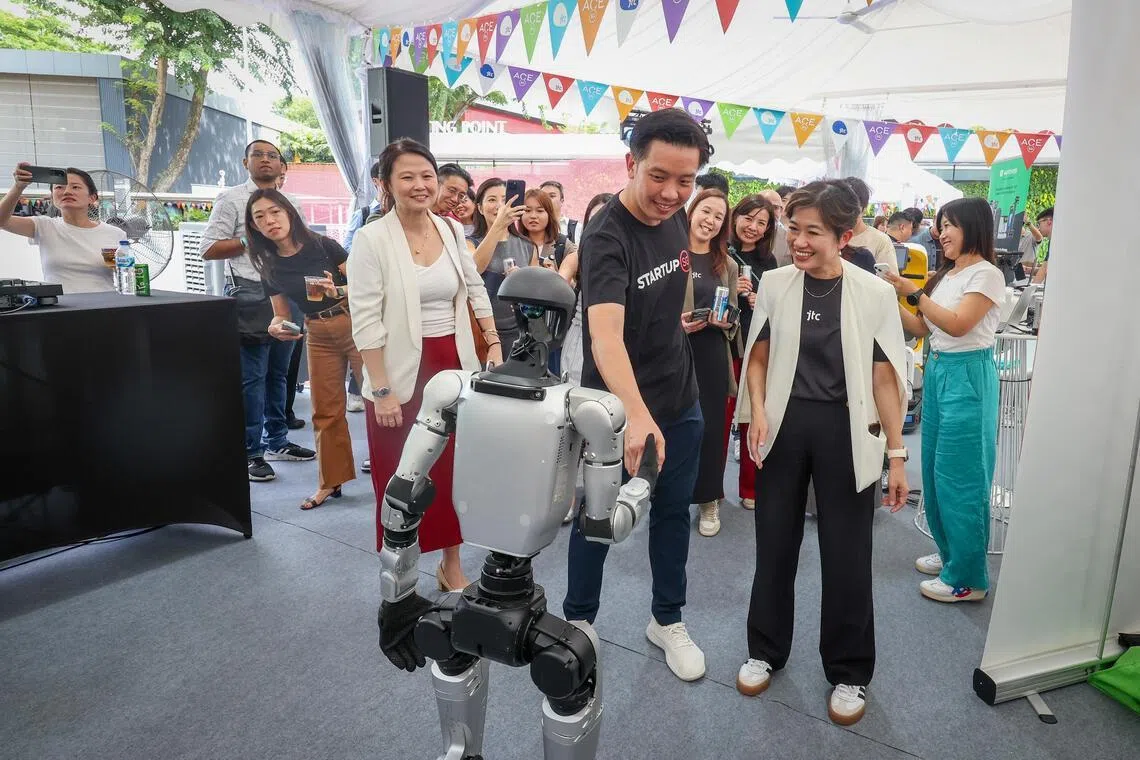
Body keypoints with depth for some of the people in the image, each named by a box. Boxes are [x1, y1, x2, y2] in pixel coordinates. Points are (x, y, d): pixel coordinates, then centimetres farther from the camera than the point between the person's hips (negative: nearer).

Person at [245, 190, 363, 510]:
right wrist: (275, 328, -12)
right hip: (319, 338, 5)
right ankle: (330, 481, 22)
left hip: (356, 327, -4)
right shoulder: (269, 267, 4)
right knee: (326, 411, 9)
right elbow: (282, 314, 10)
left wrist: (337, 291, -26)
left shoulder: (324, 246, -9)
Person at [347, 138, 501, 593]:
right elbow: (366, 322, -14)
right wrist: (381, 389, -17)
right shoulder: (371, 239, -11)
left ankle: (451, 565, 30)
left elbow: (476, 290, 14)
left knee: (453, 469, 12)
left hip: (453, 366, 5)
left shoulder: (451, 231, 5)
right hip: (402, 373, -4)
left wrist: (494, 344, 7)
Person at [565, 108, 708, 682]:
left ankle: (667, 620, 35)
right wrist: (636, 415, -55)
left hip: (680, 402, 7)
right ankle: (578, 621, 32)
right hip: (619, 412, -6)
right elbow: (604, 336, -41)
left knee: (674, 512, 17)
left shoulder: (674, 216, -1)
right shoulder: (607, 236, -25)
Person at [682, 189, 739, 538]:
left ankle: (709, 501, 22)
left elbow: (733, 313, 13)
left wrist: (725, 320, -8)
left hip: (712, 354, 3)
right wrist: (674, 323, -18)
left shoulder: (727, 265, 9)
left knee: (711, 426, 6)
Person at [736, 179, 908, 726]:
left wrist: (897, 454, -3)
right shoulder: (774, 283, -1)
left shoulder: (874, 293, -6)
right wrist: (758, 413, -6)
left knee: (847, 556, 8)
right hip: (784, 424, 2)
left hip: (845, 429, -1)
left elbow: (885, 378, -2)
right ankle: (765, 650, 34)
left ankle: (849, 672, 29)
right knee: (774, 544, 13)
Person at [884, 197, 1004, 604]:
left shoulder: (987, 274, -9)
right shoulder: (945, 275, 14)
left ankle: (968, 578, 7)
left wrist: (915, 293, -17)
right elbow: (921, 328, 13)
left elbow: (958, 325, -19)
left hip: (967, 375, -8)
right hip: (937, 370, 8)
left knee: (959, 475, -4)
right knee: (934, 468, 14)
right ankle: (950, 552, 30)